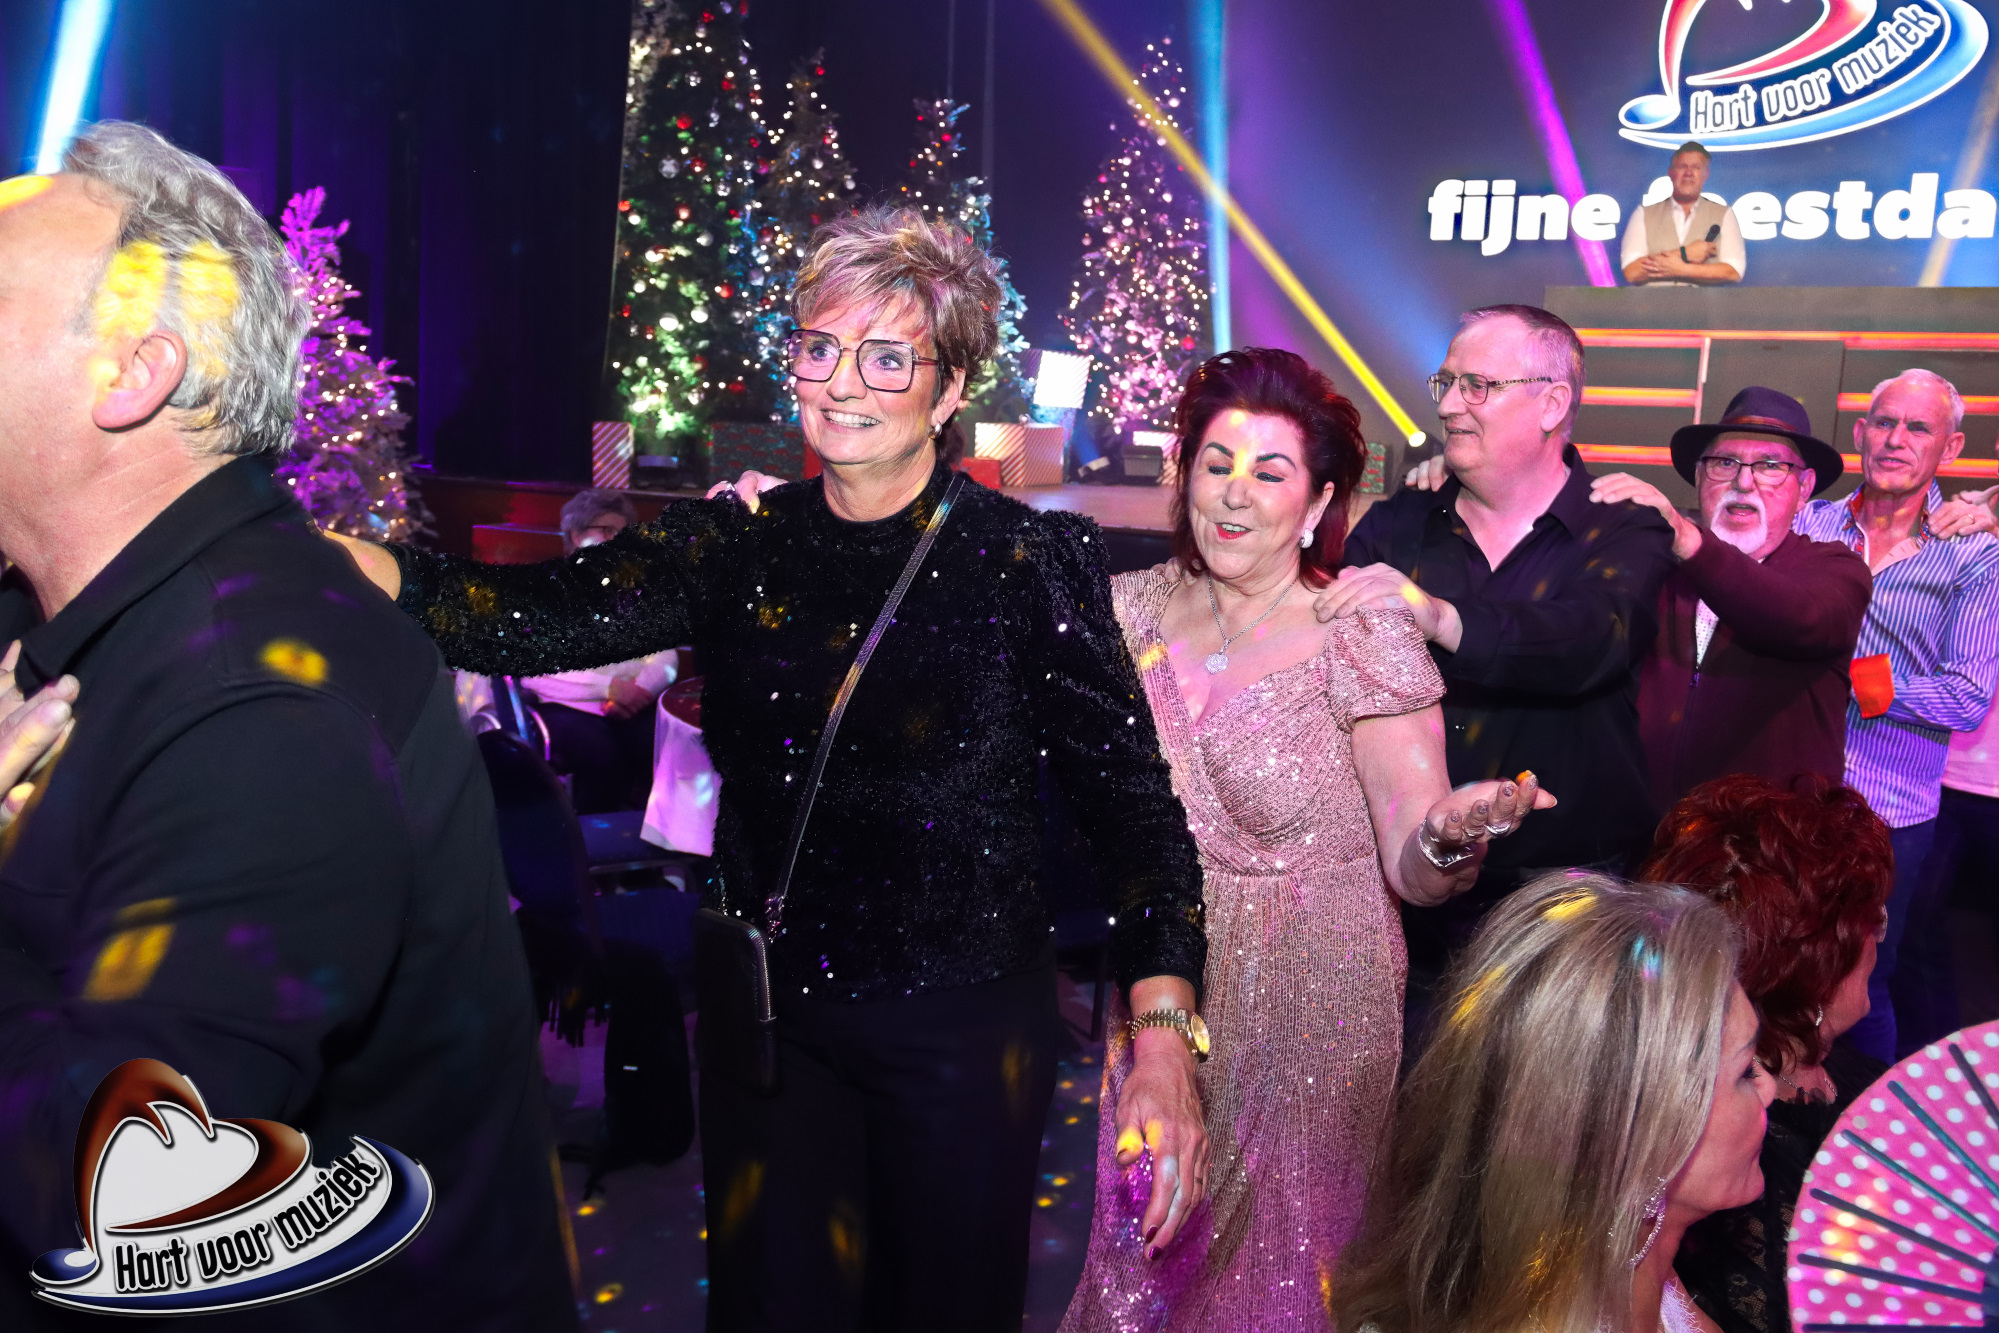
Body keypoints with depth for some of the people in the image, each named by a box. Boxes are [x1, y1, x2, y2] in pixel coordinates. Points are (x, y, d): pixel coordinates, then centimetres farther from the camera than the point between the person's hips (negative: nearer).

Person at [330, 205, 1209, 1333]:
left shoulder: (1028, 562, -9)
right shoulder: (734, 544, -1)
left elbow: (1135, 804, -11)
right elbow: (532, 618, -14)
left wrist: (1165, 1040, -20)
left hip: (963, 1025, -2)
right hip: (768, 1015, 3)